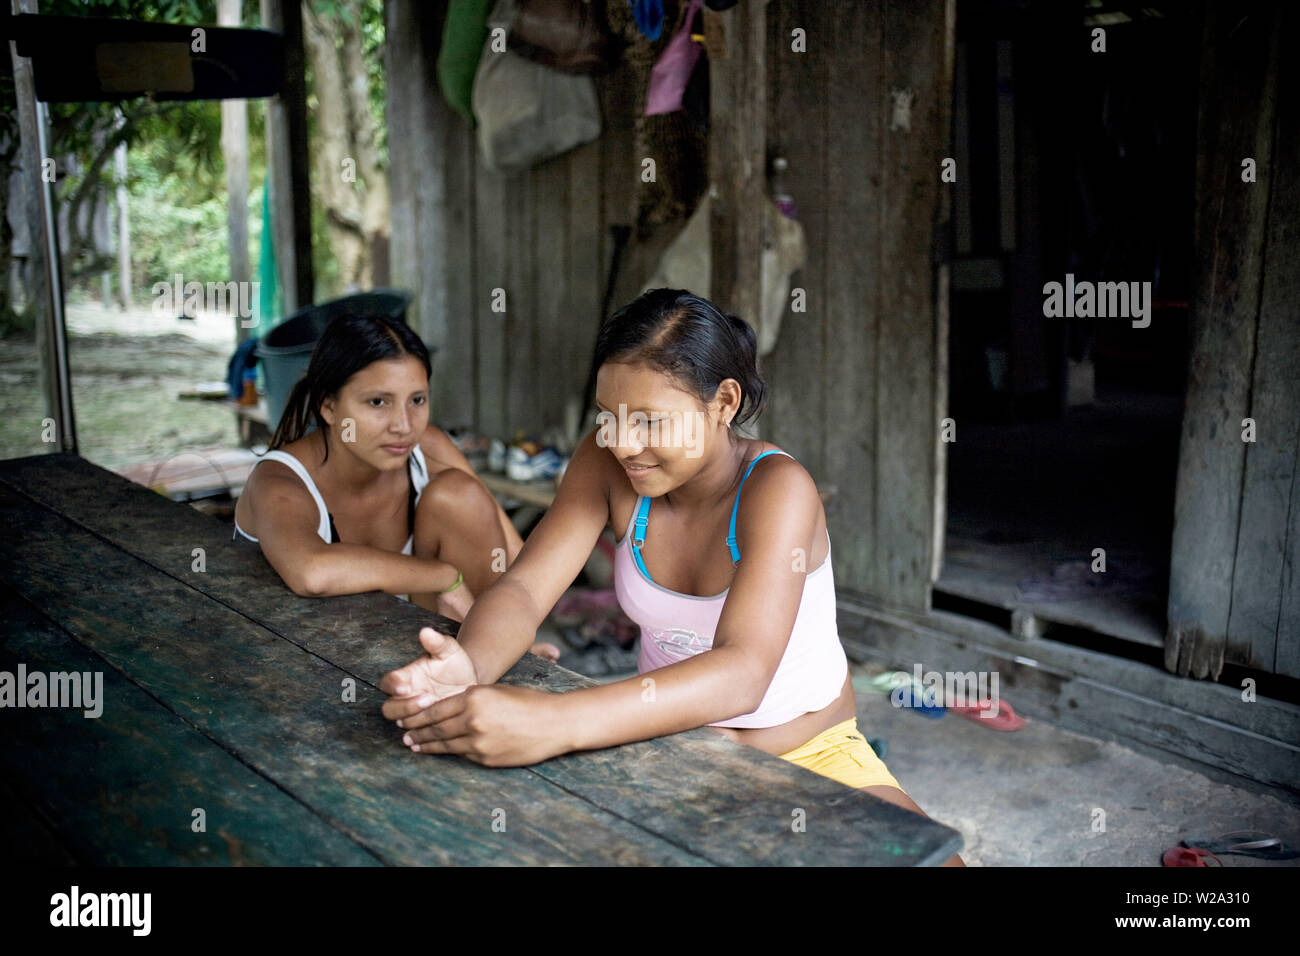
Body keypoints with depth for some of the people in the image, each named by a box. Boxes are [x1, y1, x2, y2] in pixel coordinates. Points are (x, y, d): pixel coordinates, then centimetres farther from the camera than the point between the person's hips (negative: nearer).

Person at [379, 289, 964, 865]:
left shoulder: (776, 488, -23)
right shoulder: (607, 463, -8)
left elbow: (742, 674, -37)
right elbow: (524, 588, -12)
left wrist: (554, 723, -50)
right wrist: (468, 665, -37)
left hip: (808, 756, -3)